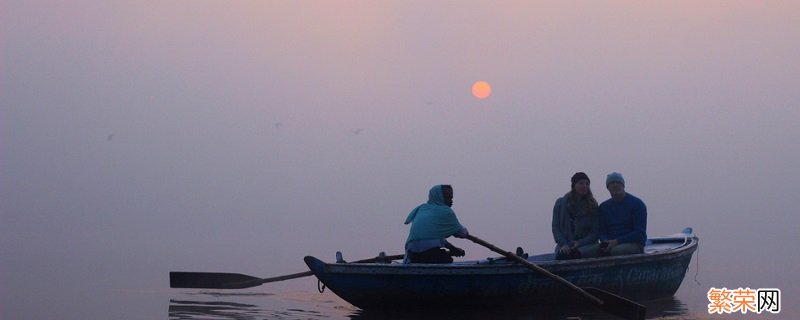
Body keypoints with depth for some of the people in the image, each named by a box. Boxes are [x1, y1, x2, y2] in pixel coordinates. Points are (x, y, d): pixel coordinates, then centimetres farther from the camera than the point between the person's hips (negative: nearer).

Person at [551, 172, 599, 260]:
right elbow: (555, 227, 8)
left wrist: (580, 243, -10)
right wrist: (563, 243, -9)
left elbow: (595, 231, 5)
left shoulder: (592, 205, 10)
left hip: (585, 245, -1)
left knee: (575, 254, -36)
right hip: (565, 245, 1)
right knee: (561, 255, -34)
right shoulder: (560, 203, 13)